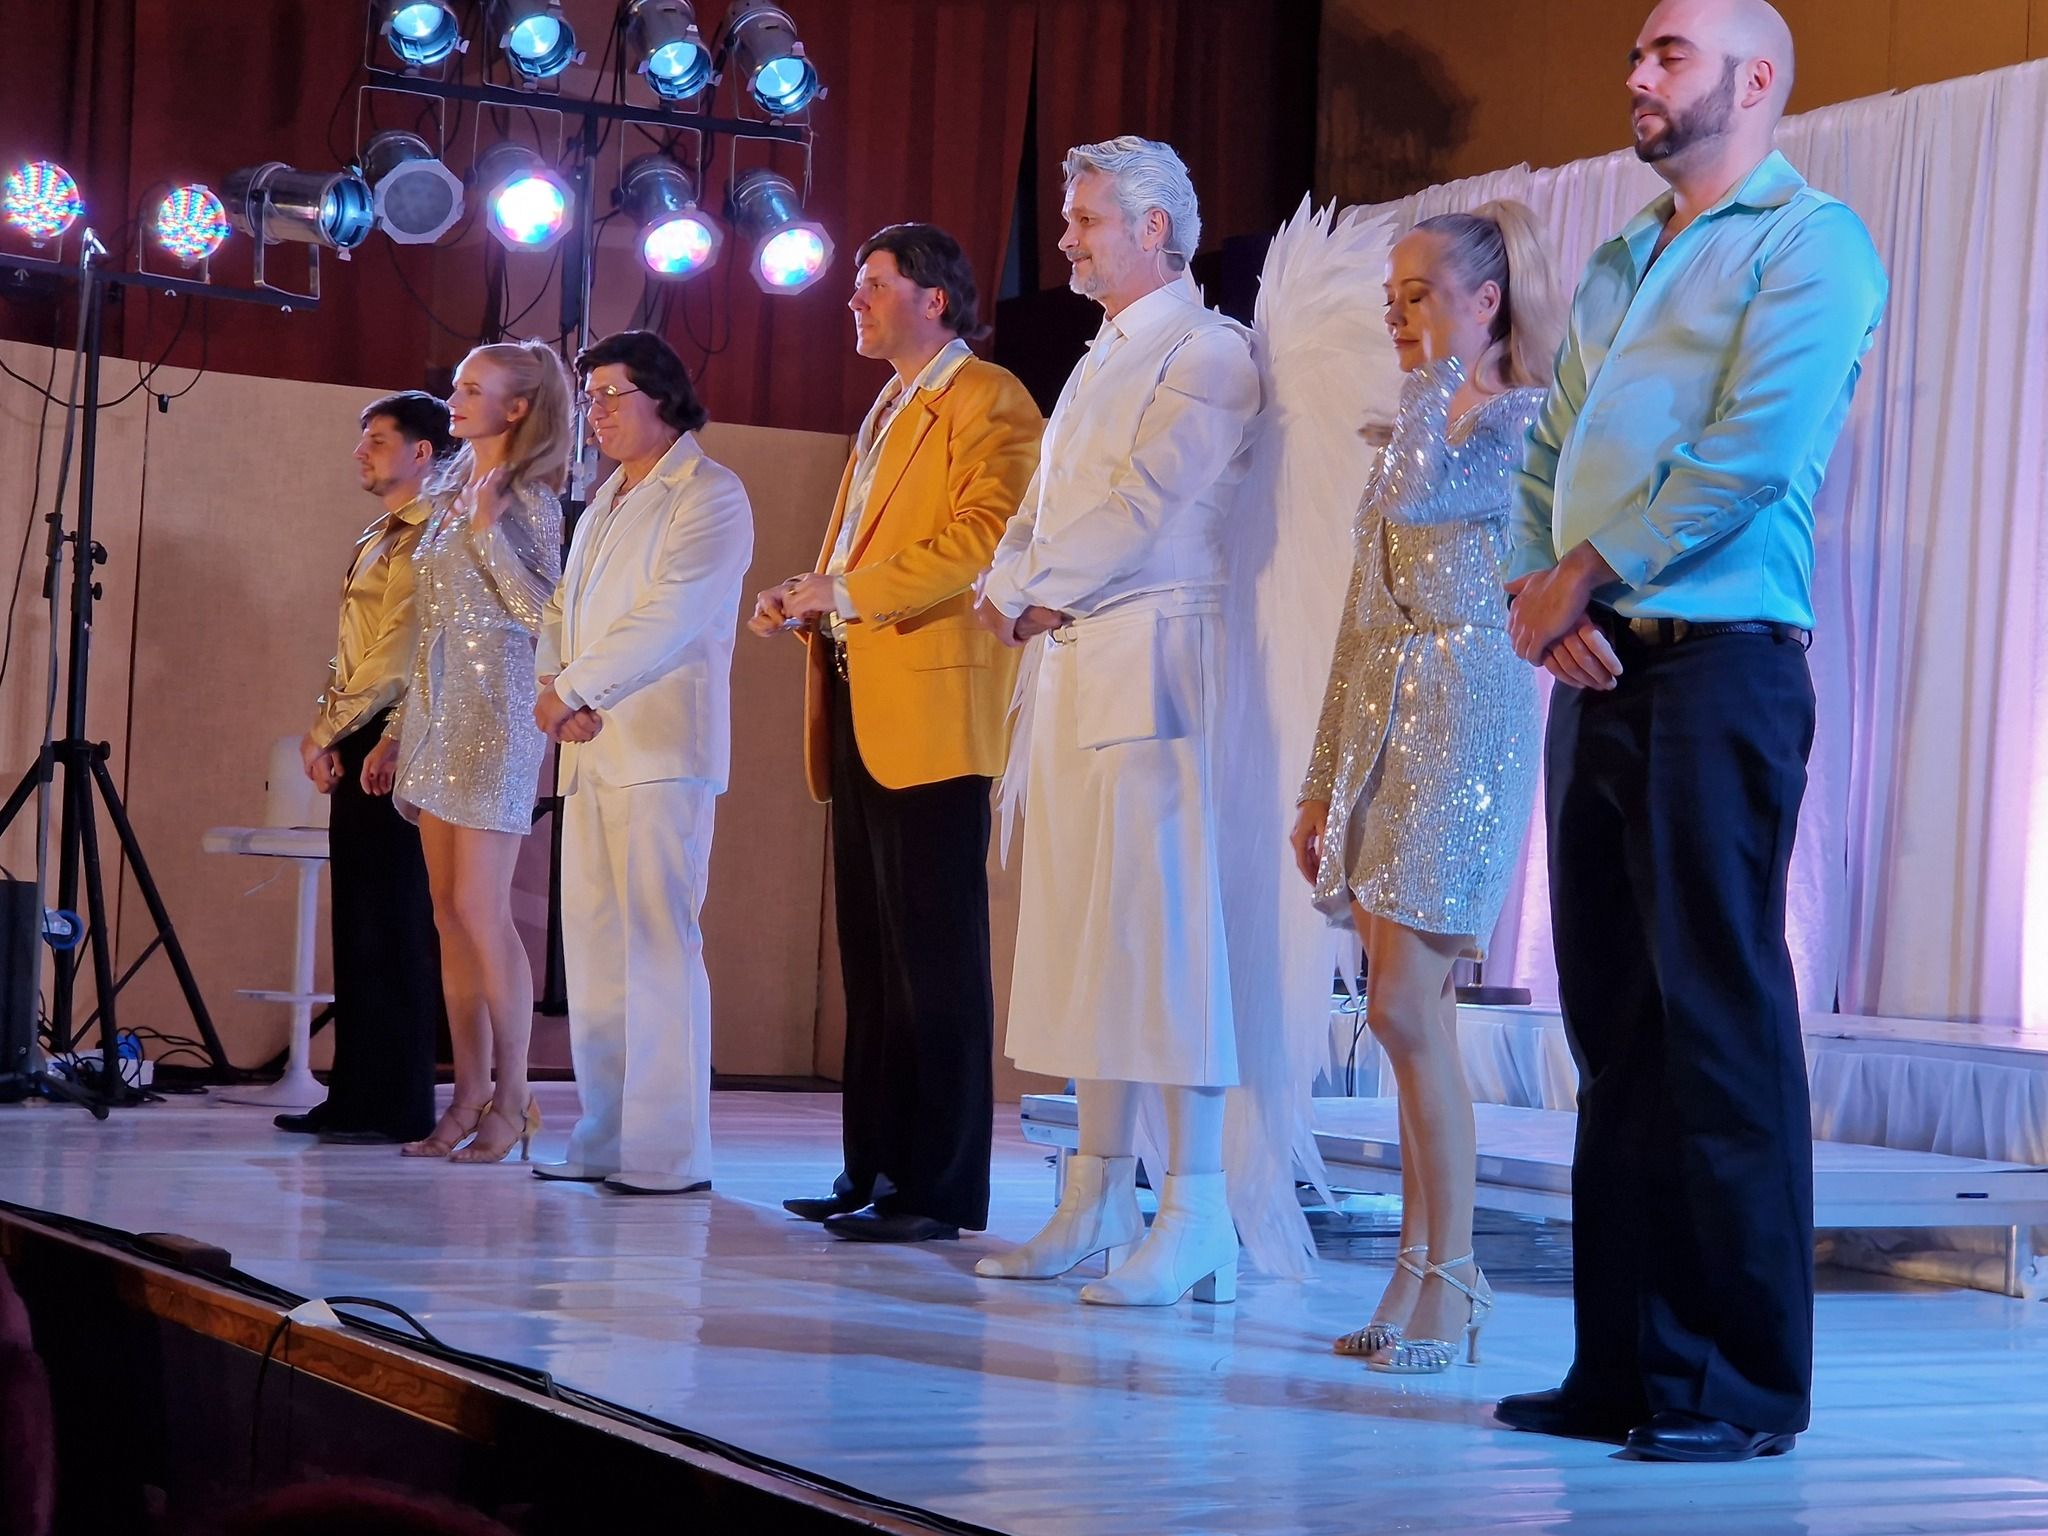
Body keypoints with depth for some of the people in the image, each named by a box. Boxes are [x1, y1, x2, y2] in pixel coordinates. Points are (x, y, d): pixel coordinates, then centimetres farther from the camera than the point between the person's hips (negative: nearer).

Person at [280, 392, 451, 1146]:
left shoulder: (426, 540, -10)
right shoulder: (376, 540, 19)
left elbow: (396, 657, -16)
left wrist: (324, 731, -10)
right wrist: (328, 734, 6)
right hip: (354, 749, 9)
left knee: (394, 927, -7)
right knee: (356, 926, 10)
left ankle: (399, 1106, -3)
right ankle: (356, 1097, 15)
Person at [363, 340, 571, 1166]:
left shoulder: (528, 501, -5)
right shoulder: (449, 496, 17)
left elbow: (544, 614, -16)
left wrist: (487, 530, -16)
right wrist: (396, 731, 18)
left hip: (495, 715, -8)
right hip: (435, 716, 8)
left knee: (479, 911, -10)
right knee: (450, 915, 5)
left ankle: (512, 1099, -4)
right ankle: (470, 1098, 8)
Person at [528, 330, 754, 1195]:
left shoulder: (710, 496, -3)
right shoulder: (604, 506, 24)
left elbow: (669, 618, -14)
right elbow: (563, 611, 18)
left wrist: (576, 688, -14)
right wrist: (552, 685, -2)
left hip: (662, 750, -8)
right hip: (592, 756, 8)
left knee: (657, 947, -11)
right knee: (593, 949, 7)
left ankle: (669, 1153, -11)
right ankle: (605, 1140, 12)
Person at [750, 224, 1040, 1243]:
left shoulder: (989, 403, -5)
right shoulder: (887, 413, 24)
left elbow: (984, 537, -18)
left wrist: (846, 591, -19)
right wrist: (802, 602, 9)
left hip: (931, 710, -9)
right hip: (858, 710, 9)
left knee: (935, 959, -7)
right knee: (870, 957, 10)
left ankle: (940, 1189, -4)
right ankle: (874, 1170, 14)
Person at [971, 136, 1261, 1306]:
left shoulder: (1208, 352, -6)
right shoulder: (1102, 362, 23)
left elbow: (1144, 501, -15)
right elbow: (1045, 506, 18)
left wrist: (1039, 590, -8)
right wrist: (1009, 586, -1)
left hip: (1152, 655, -9)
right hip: (1071, 661, 9)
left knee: (1161, 925, -11)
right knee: (1081, 930, 8)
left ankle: (1197, 1218, -10)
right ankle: (1101, 1200, 13)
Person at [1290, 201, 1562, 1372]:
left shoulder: (1527, 420, -3)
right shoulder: (1414, 429, 20)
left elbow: (1413, 495, -22)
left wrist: (1442, 376, -8)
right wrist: (1323, 782, 18)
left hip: (1467, 716, -8)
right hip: (1380, 718, 8)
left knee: (1406, 1004, -13)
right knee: (1413, 1013, 6)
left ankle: (1451, 1275, -5)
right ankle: (1423, 1276, 9)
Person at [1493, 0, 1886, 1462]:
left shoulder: (1808, 242, -3)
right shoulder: (1617, 265, 21)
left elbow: (1752, 454, -15)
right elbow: (1549, 454, 17)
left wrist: (1587, 572, -9)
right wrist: (1543, 589, -2)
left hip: (1721, 669, -8)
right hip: (1597, 675, 8)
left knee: (1720, 1027, -8)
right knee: (1614, 1027, 8)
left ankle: (1742, 1384, -3)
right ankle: (1624, 1363, 13)